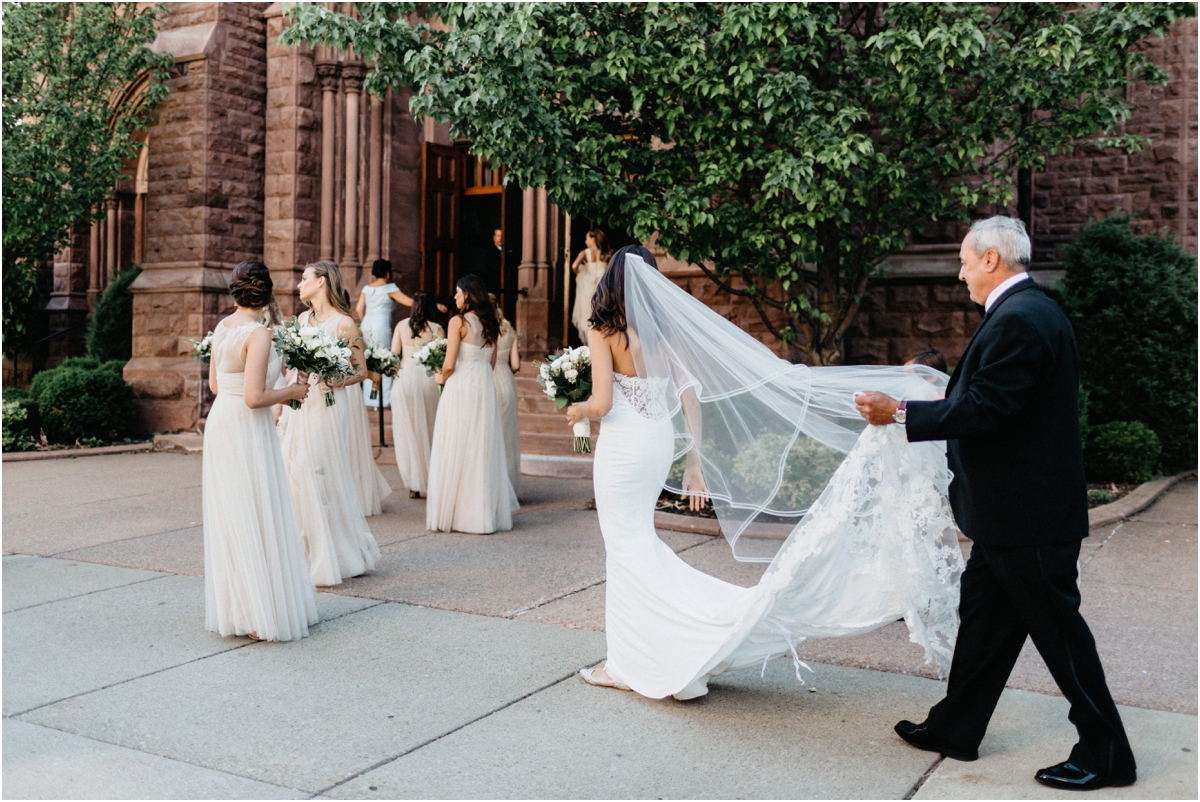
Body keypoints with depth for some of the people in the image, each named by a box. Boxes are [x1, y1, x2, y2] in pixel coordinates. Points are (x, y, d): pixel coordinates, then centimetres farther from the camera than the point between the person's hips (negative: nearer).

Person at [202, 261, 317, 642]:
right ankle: (261, 614, 5)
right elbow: (254, 397, -23)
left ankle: (232, 607, 27)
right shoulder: (258, 334, -18)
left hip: (220, 424, 9)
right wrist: (291, 391, -8)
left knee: (230, 517, 16)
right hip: (247, 431, -8)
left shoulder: (222, 328, 7)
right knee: (256, 517, -1)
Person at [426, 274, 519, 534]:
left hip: (461, 386, -6)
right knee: (484, 450, 12)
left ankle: (455, 512, 6)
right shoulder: (491, 323, 9)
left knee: (457, 450, 1)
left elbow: (449, 365, -13)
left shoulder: (458, 321, -11)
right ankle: (487, 510, 18)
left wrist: (441, 378, 6)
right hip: (486, 386, 6)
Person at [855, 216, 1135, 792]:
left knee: (1056, 626, 2)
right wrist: (943, 389, 22)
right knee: (984, 615, 17)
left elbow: (986, 409, -26)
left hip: (1028, 513, -11)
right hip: (1011, 509, 11)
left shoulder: (1018, 319, -21)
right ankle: (955, 729, 29)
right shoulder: (1027, 310, 12)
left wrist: (900, 414, -21)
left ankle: (1105, 754, 17)